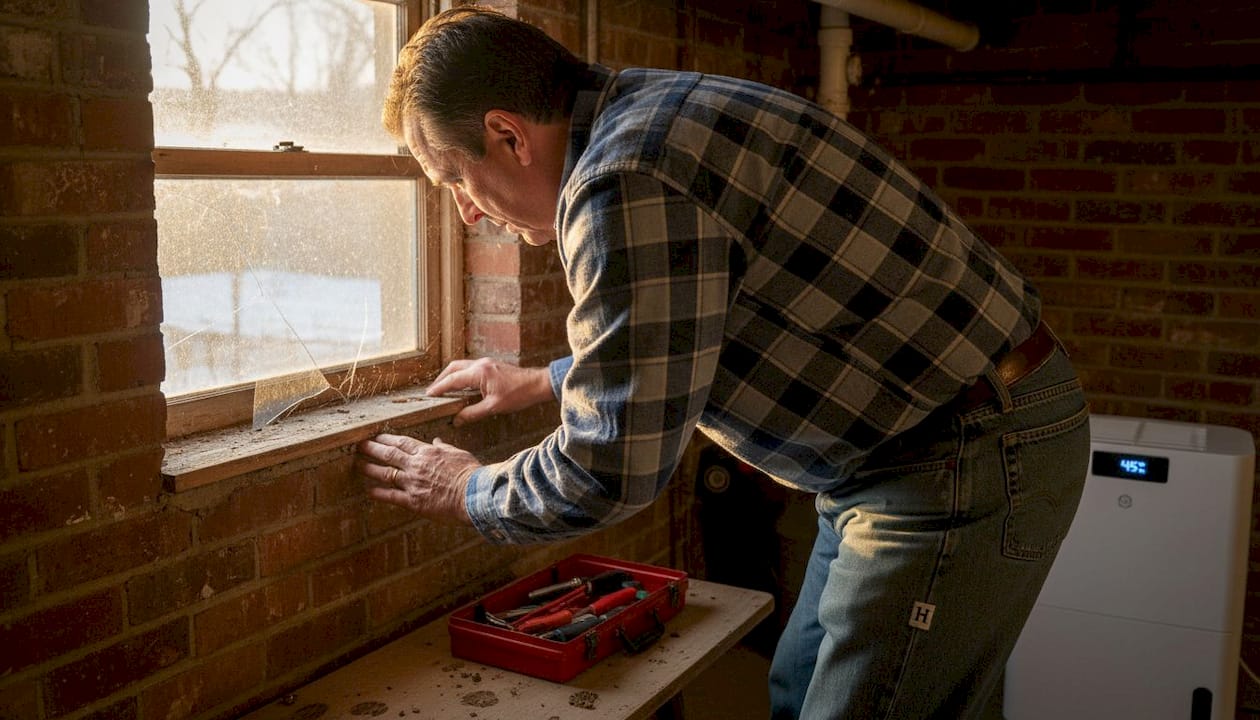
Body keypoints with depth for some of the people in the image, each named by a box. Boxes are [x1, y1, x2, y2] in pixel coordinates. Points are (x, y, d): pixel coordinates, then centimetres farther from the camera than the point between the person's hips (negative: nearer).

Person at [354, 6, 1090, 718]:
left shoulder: (628, 181, -24)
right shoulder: (655, 114, 8)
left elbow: (613, 468, -21)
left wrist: (468, 491, -3)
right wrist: (543, 381, 28)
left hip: (962, 466, -10)